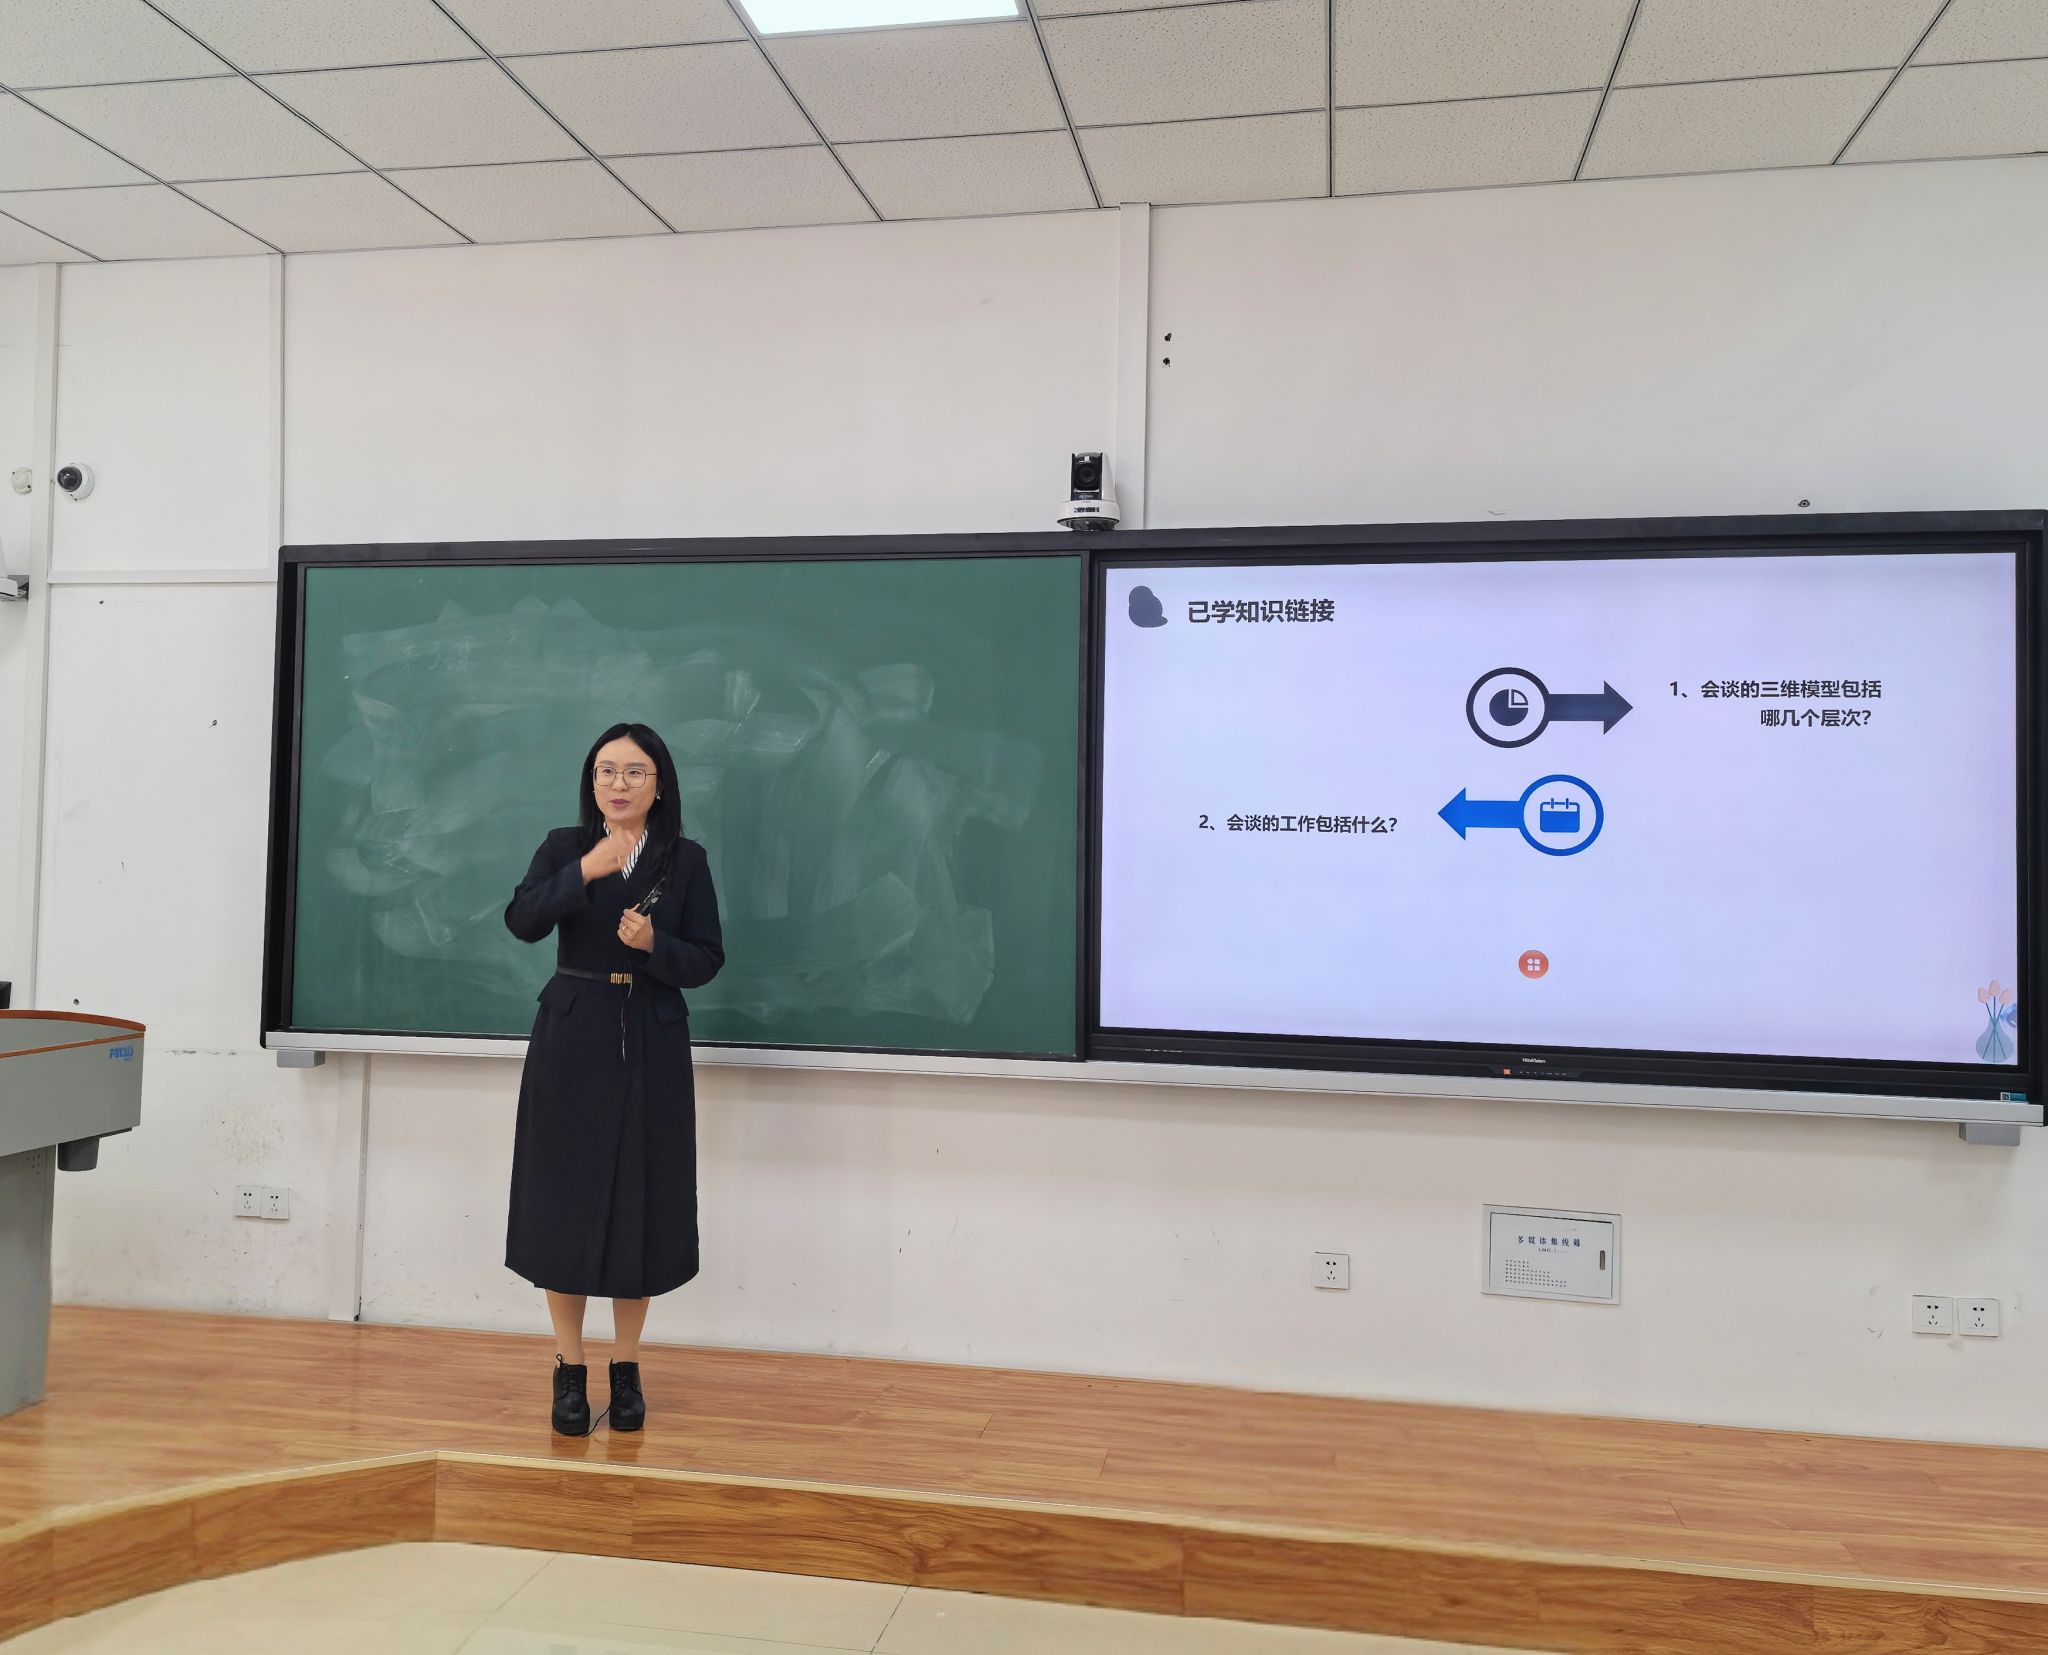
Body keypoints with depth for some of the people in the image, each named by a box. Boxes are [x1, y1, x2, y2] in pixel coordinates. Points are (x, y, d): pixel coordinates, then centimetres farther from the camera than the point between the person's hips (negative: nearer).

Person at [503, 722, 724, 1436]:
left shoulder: (687, 860, 3)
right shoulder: (563, 847, 3)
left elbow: (707, 959, 1)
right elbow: (522, 921, -14)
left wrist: (655, 944, -17)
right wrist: (585, 871, -26)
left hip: (651, 1048, 0)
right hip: (572, 1042, 0)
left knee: (640, 1202, 5)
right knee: (565, 1202, 3)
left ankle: (626, 1369, 19)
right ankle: (569, 1370, 17)